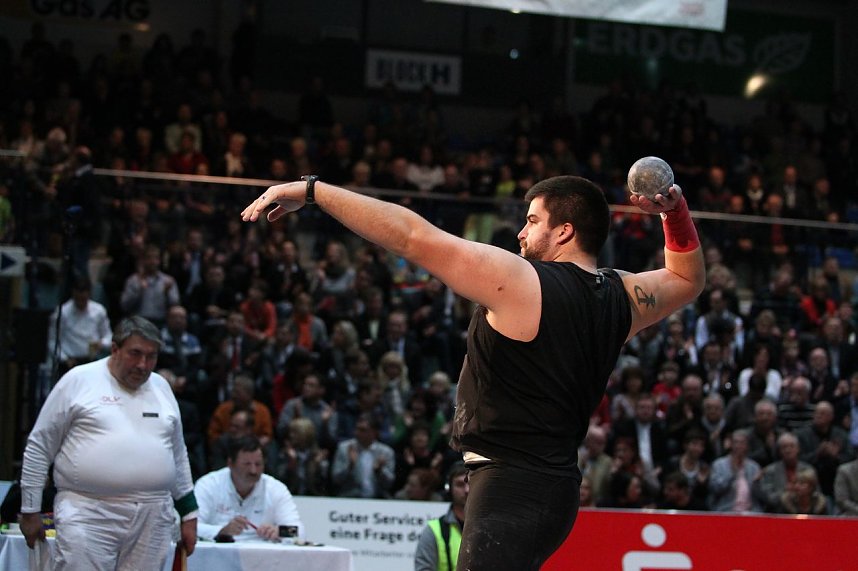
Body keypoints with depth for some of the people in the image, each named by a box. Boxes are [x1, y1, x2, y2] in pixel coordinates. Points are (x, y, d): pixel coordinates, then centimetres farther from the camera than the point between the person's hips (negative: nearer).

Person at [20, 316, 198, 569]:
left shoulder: (161, 387, 16)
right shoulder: (79, 381, 1)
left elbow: (179, 456, 23)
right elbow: (39, 447, 4)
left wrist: (189, 514, 19)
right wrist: (30, 511, 3)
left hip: (153, 522, 4)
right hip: (88, 516, -4)